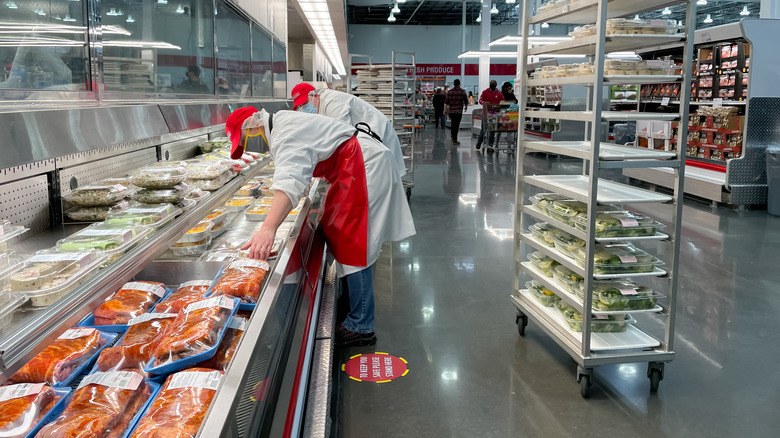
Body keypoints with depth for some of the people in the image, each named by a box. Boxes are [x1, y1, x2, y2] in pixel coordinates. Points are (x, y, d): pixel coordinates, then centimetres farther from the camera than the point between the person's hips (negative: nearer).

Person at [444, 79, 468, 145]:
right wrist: (465, 107, 23)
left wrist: (445, 109, 7)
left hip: (451, 110, 3)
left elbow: (446, 102, 2)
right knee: (456, 125, -1)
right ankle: (454, 139, -3)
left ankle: (452, 137, 25)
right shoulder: (462, 91, -2)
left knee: (453, 124, 19)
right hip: (458, 110, -3)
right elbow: (466, 101, 5)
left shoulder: (450, 91, 5)